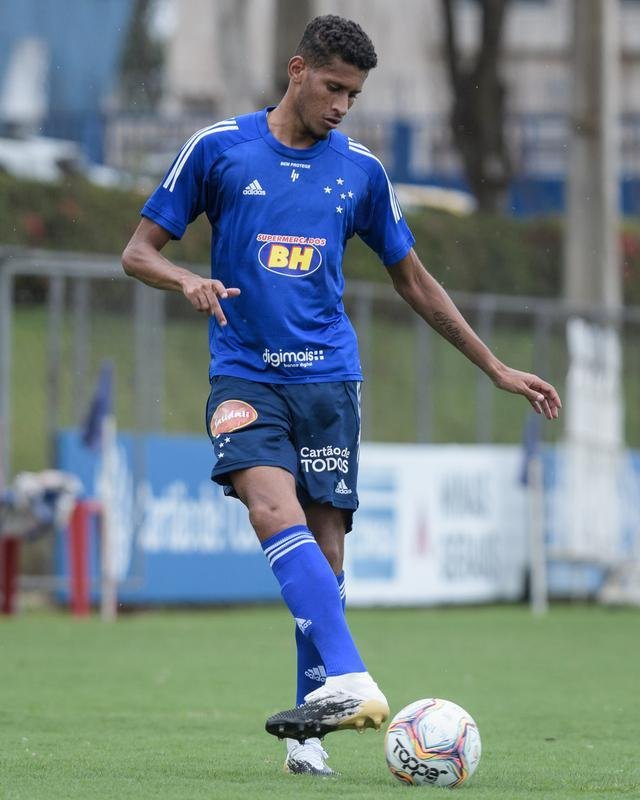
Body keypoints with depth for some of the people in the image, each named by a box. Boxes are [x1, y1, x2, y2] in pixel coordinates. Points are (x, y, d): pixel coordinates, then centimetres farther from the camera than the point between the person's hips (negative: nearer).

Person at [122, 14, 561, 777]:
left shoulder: (360, 169, 10)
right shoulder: (218, 147, 2)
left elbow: (415, 282, 19)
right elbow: (139, 251, 6)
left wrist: (497, 369, 17)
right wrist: (189, 280, -18)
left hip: (328, 376, 3)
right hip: (244, 373, -3)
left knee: (324, 544, -4)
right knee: (275, 507, -26)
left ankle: (311, 728, 4)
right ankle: (349, 681, -39)